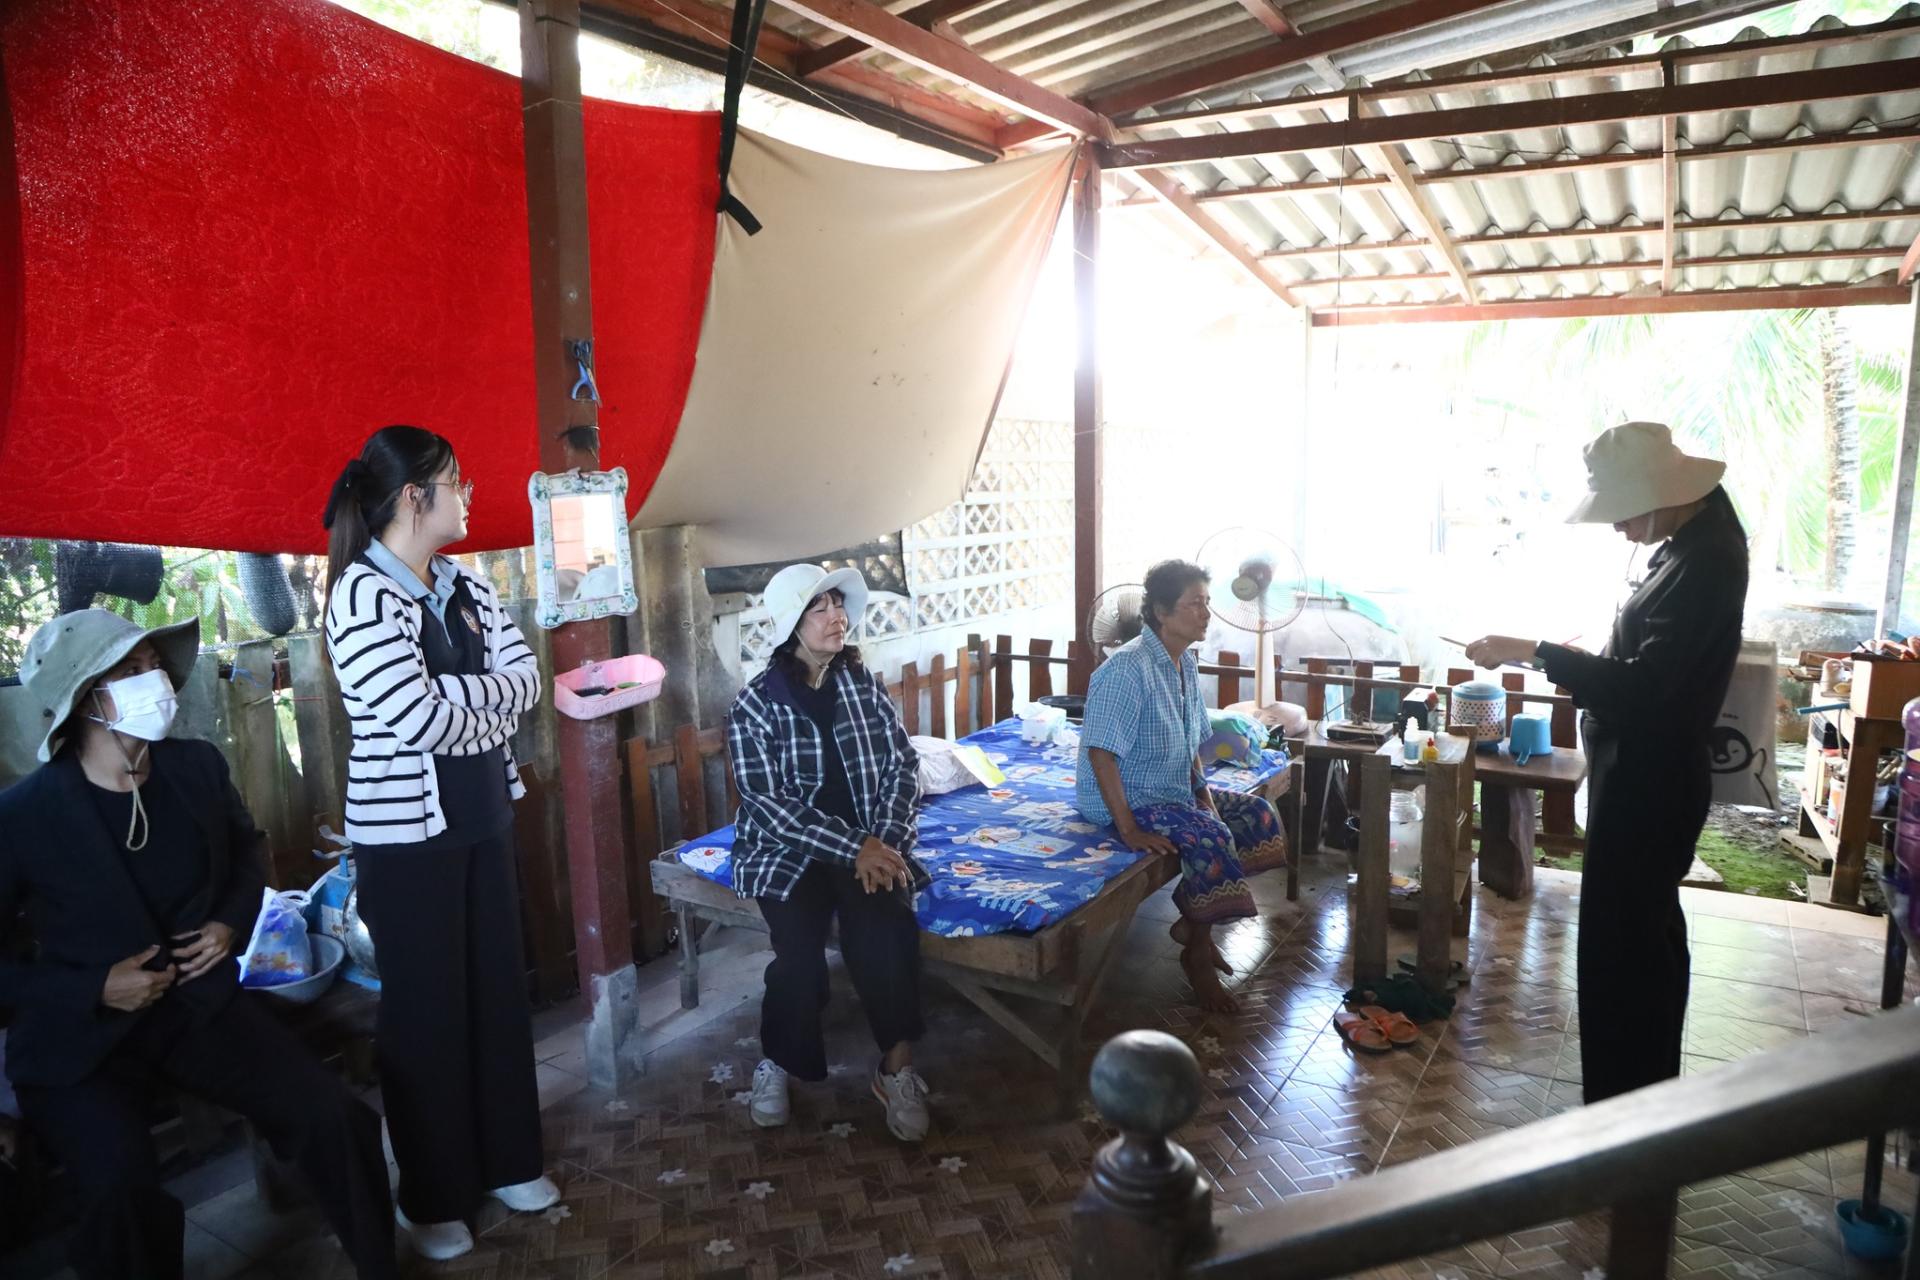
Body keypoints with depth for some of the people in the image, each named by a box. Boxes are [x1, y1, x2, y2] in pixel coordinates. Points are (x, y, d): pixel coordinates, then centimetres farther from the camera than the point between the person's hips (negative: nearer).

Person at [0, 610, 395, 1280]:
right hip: (78, 1036, -3)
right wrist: (94, 991, -15)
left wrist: (233, 922, 2)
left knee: (333, 1117, -16)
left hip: (200, 1002, 3)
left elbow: (245, 850, 19)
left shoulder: (198, 766, -2)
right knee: (122, 1186, -31)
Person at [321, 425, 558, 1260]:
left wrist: (449, 694, -15)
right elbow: (419, 722, -24)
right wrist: (490, 711, -7)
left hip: (484, 818, 7)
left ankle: (509, 1161, 32)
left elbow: (525, 679, 0)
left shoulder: (466, 587, 6)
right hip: (405, 832, -7)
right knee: (424, 1006, 6)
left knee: (498, 987, 15)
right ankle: (430, 1197, 25)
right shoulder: (362, 593, -16)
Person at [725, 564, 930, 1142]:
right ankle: (777, 1062, 3)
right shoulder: (755, 702, -8)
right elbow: (770, 805, -14)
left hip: (870, 841, 2)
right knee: (799, 947, -26)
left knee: (885, 922, -27)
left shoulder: (864, 682, 4)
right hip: (786, 847, -2)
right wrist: (853, 848, -22)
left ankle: (897, 1066, -9)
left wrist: (885, 841, -14)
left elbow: (903, 764, 2)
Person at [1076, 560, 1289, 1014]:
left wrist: (1203, 790, 1)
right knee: (1210, 837, -28)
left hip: (1176, 790, 10)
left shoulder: (1185, 662, 4)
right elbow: (1100, 752, -28)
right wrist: (1128, 829, -29)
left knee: (1259, 816, 7)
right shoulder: (1127, 669, -25)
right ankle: (1196, 951, -6)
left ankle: (1193, 921, 12)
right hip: (1129, 799, -10)